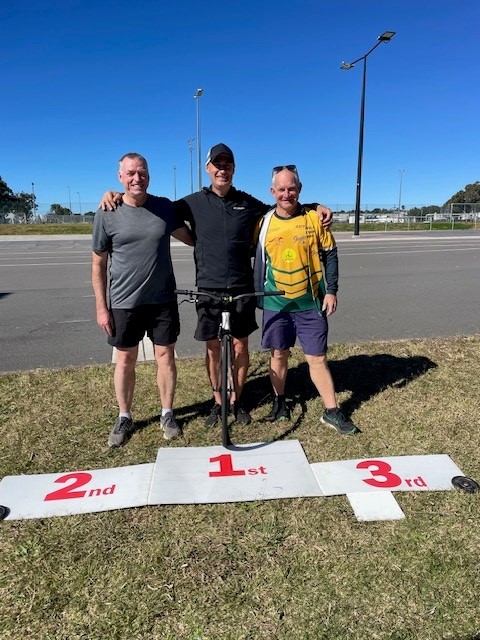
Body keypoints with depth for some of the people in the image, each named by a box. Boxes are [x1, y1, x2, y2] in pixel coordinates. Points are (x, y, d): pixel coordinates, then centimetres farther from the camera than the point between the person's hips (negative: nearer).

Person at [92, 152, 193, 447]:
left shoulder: (164, 207, 0)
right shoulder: (107, 214, -5)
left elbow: (190, 238, 13)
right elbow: (99, 263, -1)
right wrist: (101, 307, -3)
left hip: (163, 300, 2)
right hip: (124, 302, -1)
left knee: (166, 356, 9)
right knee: (126, 360, 11)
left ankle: (168, 414, 27)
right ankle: (124, 418, 28)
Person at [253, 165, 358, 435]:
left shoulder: (314, 217, -3)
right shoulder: (264, 223, 0)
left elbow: (330, 254, 1)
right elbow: (257, 259, 10)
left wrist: (331, 290, -4)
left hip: (311, 302, -1)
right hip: (276, 304, 1)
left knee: (318, 358, 3)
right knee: (279, 354, 12)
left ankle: (332, 411, 15)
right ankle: (280, 401, 32)